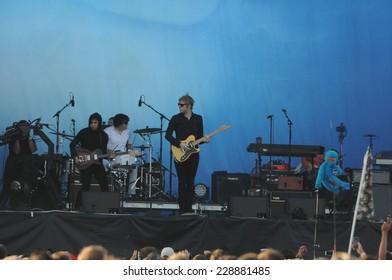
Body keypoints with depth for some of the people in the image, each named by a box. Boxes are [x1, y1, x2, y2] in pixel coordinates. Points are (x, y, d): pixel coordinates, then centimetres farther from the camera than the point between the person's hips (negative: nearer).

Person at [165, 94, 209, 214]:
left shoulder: (198, 119, 7)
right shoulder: (176, 118, -2)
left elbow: (199, 136, 12)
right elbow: (168, 135, -5)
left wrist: (204, 139, -11)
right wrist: (179, 144, -16)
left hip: (193, 154, 2)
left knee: (191, 182, 3)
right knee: (182, 182, -3)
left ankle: (189, 208, 7)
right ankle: (182, 209, -1)